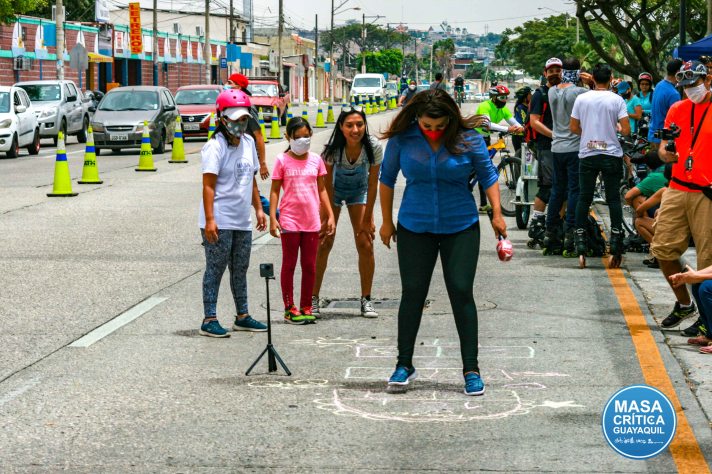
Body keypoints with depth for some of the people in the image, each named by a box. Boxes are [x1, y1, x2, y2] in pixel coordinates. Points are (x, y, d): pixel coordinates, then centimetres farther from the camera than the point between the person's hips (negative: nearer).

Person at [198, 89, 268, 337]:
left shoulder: (248, 142, 10)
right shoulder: (215, 147, -13)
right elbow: (208, 185, -17)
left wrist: (258, 209, 18)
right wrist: (209, 219, -23)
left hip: (242, 221, 8)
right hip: (220, 221, -7)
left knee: (240, 269, 15)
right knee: (216, 269, -3)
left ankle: (242, 316, 25)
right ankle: (209, 320, 2)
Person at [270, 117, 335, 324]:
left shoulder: (316, 160, 6)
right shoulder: (282, 161, -3)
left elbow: (322, 189, 11)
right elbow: (275, 191, -2)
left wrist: (330, 216, 6)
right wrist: (272, 218, -9)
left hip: (312, 221, 3)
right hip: (290, 221, -3)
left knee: (310, 266, 8)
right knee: (289, 264, 4)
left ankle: (306, 307, 17)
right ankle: (289, 309, 10)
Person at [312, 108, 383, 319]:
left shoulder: (374, 147, -28)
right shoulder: (332, 149, -31)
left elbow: (373, 184, -18)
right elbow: (327, 185, -20)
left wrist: (367, 218, -14)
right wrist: (329, 217, -18)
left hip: (359, 190, 1)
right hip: (334, 189, -1)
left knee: (366, 244, -6)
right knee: (324, 244, -6)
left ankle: (366, 300, 5)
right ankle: (313, 298, 3)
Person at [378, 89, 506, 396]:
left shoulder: (468, 139, -10)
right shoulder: (401, 139, -7)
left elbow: (488, 176, 3)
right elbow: (387, 179, 7)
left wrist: (497, 215, -3)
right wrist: (387, 222, 11)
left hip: (461, 228, -1)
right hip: (414, 228, 1)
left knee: (461, 293, -4)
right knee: (412, 293, 4)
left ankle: (471, 369, 4)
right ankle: (404, 365, 18)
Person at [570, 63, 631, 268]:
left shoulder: (581, 99, 0)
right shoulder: (617, 100, -6)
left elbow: (573, 128, 3)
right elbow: (626, 131, -10)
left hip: (587, 154, 2)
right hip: (611, 154, -1)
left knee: (584, 197, 7)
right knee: (613, 198, 4)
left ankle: (580, 239, 3)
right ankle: (616, 236, -2)